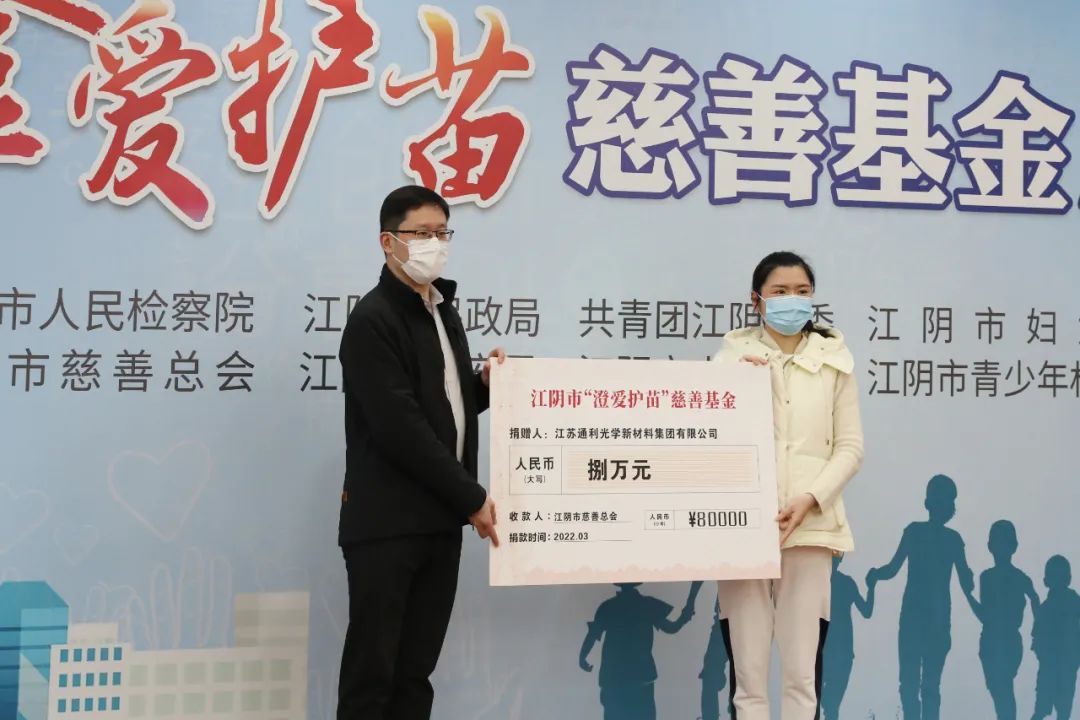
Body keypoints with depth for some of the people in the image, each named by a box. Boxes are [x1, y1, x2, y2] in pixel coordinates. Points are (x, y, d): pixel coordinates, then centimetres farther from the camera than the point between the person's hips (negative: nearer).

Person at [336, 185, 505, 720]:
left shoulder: (444, 312, 15)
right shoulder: (372, 320, -12)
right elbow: (399, 428, -19)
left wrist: (484, 384, 2)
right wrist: (472, 497, -14)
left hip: (440, 520, 8)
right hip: (386, 523, -7)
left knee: (416, 672, 11)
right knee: (371, 675, 0)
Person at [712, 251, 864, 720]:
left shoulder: (835, 361, 8)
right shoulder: (734, 356, 6)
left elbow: (850, 447, 5)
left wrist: (808, 499, -9)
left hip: (809, 528, 1)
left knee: (802, 673, 2)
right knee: (748, 673, 3)